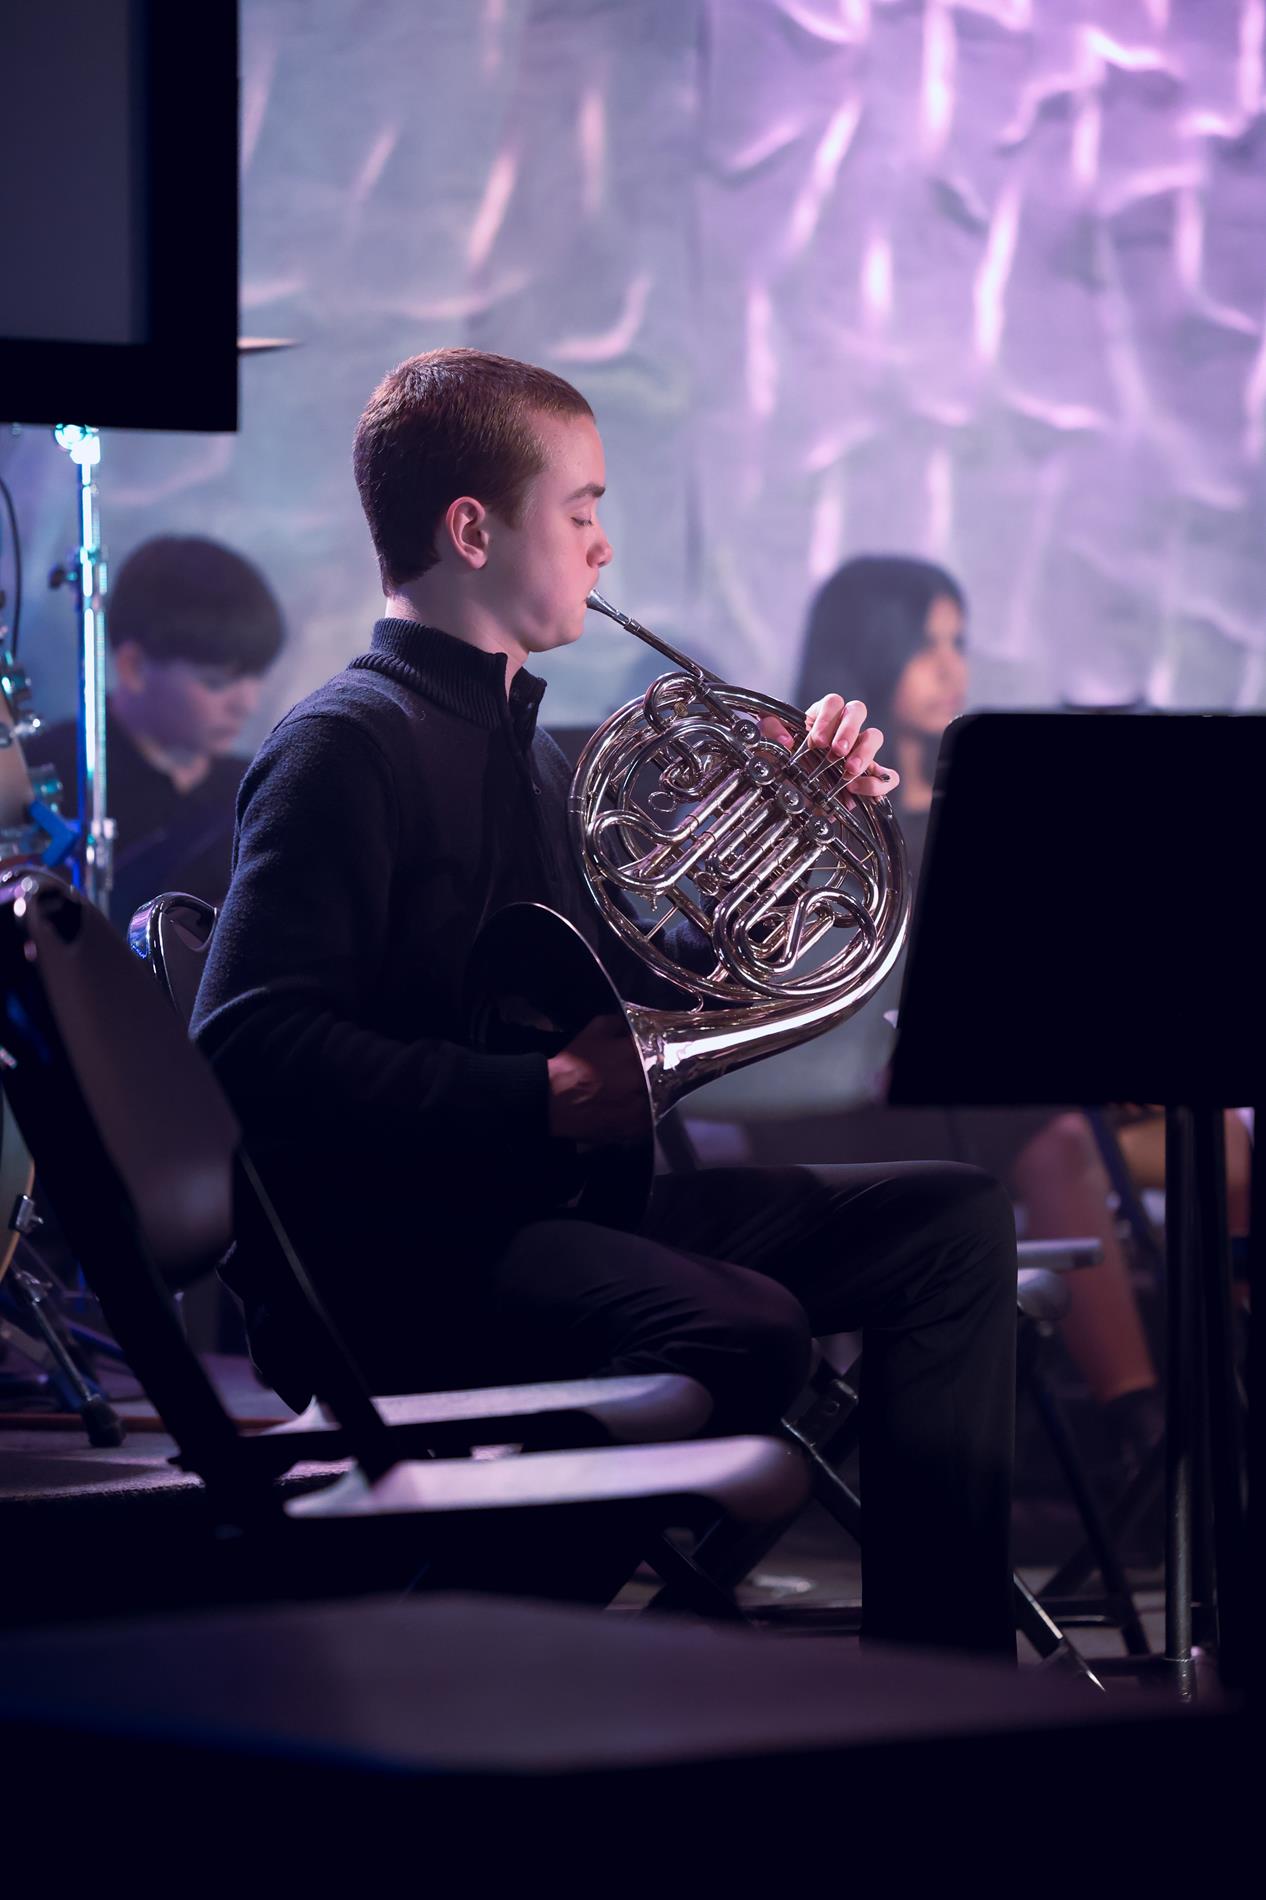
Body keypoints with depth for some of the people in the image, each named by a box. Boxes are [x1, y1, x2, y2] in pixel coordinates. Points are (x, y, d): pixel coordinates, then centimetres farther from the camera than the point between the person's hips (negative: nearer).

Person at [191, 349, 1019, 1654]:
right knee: (745, 1328, -34)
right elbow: (250, 1044, -22)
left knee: (950, 1221, 6)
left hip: (540, 1203, 10)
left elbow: (624, 1006, 24)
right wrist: (542, 1099, -27)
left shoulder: (511, 740, 19)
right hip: (385, 1255, -10)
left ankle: (940, 1679, 2)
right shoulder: (345, 748, -11)